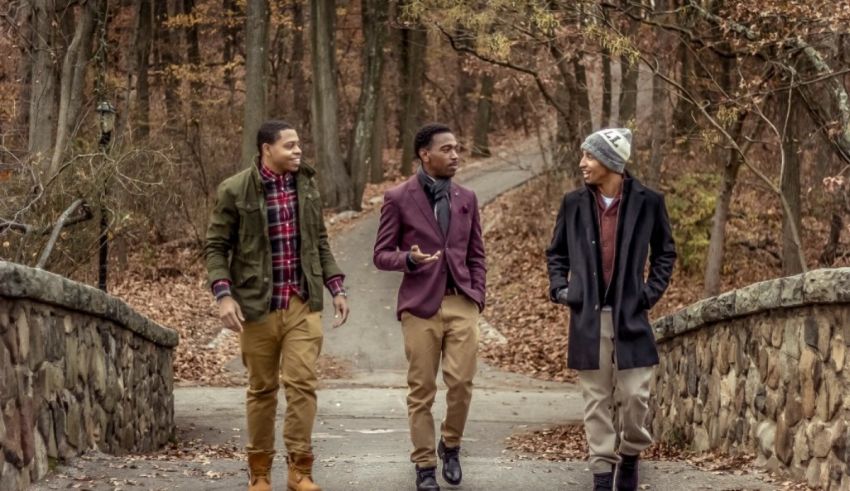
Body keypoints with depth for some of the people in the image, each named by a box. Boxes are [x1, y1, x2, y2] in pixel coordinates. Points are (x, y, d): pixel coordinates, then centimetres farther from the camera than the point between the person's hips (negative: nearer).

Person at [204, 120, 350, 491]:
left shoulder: (306, 184, 7)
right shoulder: (235, 191, -6)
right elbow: (216, 247, -3)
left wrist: (336, 288, 8)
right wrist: (224, 295, -15)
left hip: (303, 304, 2)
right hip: (258, 305, -2)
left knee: (302, 383, -7)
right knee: (262, 390, 7)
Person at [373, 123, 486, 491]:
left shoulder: (466, 198, 10)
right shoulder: (399, 198, -2)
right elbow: (381, 254, 0)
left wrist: (477, 298, 5)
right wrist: (409, 259, -20)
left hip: (461, 303, 3)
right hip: (420, 305, -3)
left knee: (461, 380, -7)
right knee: (421, 390, 2)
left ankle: (451, 446, 19)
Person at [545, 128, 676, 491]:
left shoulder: (647, 202, -3)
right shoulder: (574, 203, 3)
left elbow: (665, 252, 9)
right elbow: (556, 252, 16)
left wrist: (652, 290, 0)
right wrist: (559, 287, 2)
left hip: (630, 315, -2)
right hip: (588, 317, 2)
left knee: (635, 397, -3)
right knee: (596, 401, 4)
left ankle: (630, 457, 21)